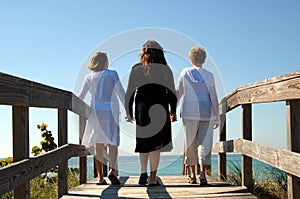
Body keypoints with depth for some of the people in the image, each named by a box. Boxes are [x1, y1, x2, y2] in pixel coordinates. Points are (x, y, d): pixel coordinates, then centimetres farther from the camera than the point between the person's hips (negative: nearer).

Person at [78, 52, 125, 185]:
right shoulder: (112, 74, 1)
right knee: (112, 142, -1)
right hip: (110, 110, -3)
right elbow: (121, 93, -5)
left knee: (98, 144, 6)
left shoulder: (89, 77, 8)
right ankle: (112, 170, -24)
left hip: (95, 110, 3)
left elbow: (80, 96, 10)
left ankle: (100, 177, 3)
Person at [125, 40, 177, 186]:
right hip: (160, 109, -1)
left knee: (143, 141, 15)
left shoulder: (137, 69, 2)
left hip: (141, 108, 1)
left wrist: (129, 112, 8)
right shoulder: (165, 70, 1)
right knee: (155, 144, 0)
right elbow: (172, 93, 3)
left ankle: (143, 173, 8)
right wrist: (173, 111, 13)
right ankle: (152, 178, -1)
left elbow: (130, 92, 1)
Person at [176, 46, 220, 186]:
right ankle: (202, 174, -15)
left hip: (189, 112, 1)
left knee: (190, 143, 10)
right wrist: (217, 118, 4)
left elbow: (177, 94, 5)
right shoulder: (208, 76, -2)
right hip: (206, 112, -1)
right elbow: (214, 98, -3)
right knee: (204, 142, -1)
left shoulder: (185, 73, 1)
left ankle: (192, 175, 15)